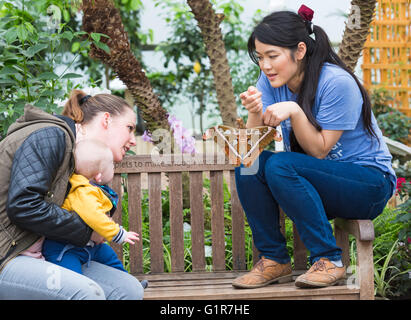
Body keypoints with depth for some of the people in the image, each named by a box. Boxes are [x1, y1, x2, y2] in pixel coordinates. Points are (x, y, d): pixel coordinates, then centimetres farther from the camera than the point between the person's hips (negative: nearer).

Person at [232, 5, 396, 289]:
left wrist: (294, 111, -31)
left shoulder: (337, 83, -20)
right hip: (314, 184, 6)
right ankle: (274, 261, -8)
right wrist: (255, 114, -27)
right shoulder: (271, 81, -1)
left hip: (369, 183, -6)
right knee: (249, 165, -18)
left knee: (280, 166, -29)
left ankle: (329, 260, -20)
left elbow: (319, 151, -18)